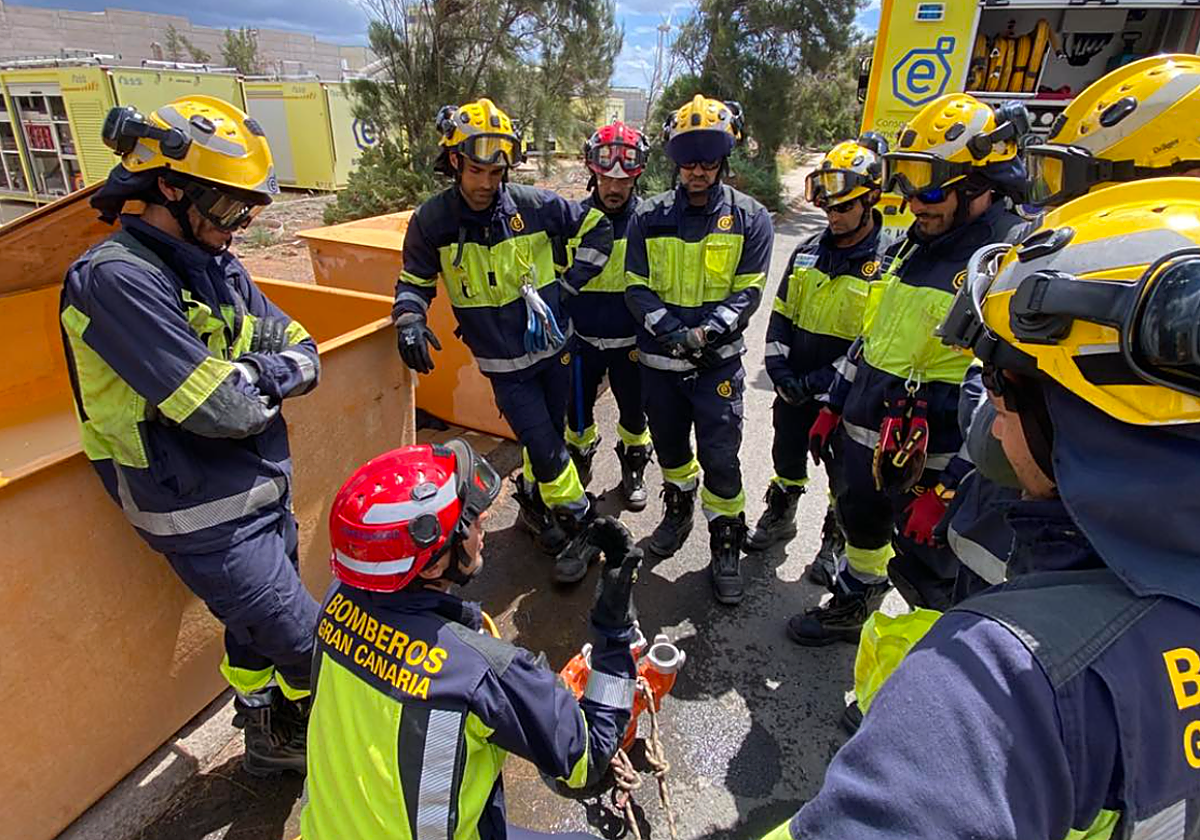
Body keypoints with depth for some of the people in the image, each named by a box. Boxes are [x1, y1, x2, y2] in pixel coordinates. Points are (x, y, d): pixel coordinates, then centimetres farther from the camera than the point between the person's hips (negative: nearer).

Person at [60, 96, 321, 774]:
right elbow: (222, 409, -28)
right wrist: (266, 375, -8)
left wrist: (255, 371, -17)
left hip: (264, 492, 8)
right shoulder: (118, 278, -21)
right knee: (312, 649, 4)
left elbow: (305, 353, 3)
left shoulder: (217, 266, 6)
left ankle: (269, 740, 48)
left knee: (258, 629, 25)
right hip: (209, 519, -7)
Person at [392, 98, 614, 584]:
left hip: (553, 346, 2)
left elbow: (597, 229, 1)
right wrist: (409, 318, -15)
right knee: (547, 450, -3)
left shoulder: (533, 205, -12)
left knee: (548, 438, 16)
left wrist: (569, 282, -3)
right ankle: (580, 526, 18)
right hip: (504, 365, -2)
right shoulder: (432, 221, -10)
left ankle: (534, 500, 44)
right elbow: (415, 280, 4)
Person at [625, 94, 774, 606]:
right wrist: (675, 333, -18)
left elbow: (748, 291, -7)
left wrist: (708, 332, -23)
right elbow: (636, 289, -3)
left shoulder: (750, 219, -3)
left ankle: (726, 542, 17)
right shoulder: (649, 217, 1)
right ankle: (678, 509, 45)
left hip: (718, 362, -2)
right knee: (669, 446, 19)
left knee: (720, 457, -2)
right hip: (658, 359, 3)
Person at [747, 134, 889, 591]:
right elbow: (781, 316, 8)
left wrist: (820, 382, -19)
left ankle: (835, 544, 33)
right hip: (793, 390, 5)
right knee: (787, 458, 21)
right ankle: (779, 518, 44)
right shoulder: (808, 252, 4)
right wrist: (780, 372, -5)